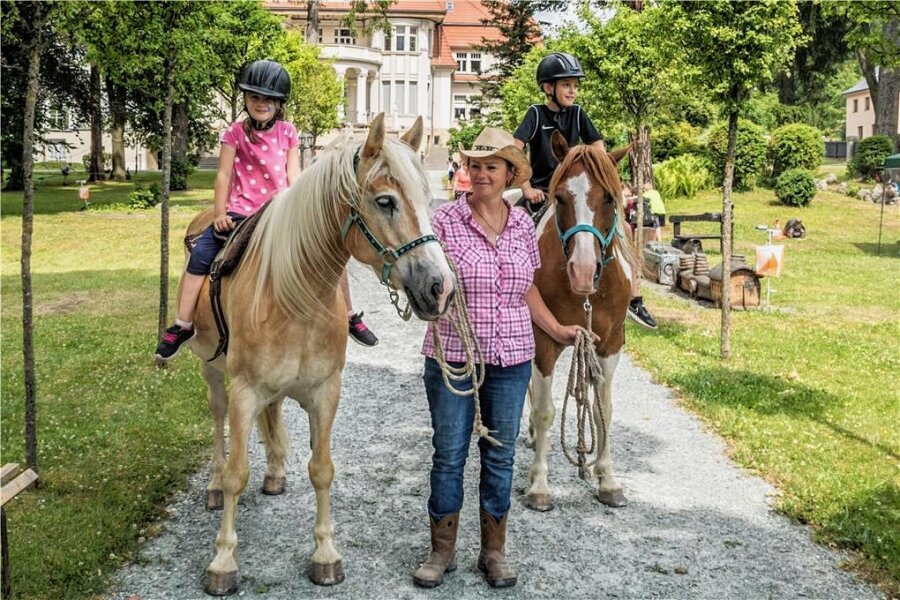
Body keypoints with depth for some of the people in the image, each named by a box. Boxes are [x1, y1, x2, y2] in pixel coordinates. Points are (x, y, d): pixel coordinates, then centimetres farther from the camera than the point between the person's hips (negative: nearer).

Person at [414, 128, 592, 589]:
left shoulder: (523, 225, 4)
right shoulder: (445, 219, -7)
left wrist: (558, 331, 9)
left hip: (511, 360, 3)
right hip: (452, 356, -3)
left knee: (500, 456, 12)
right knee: (449, 455, 6)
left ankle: (494, 552, 26)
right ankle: (442, 551, 22)